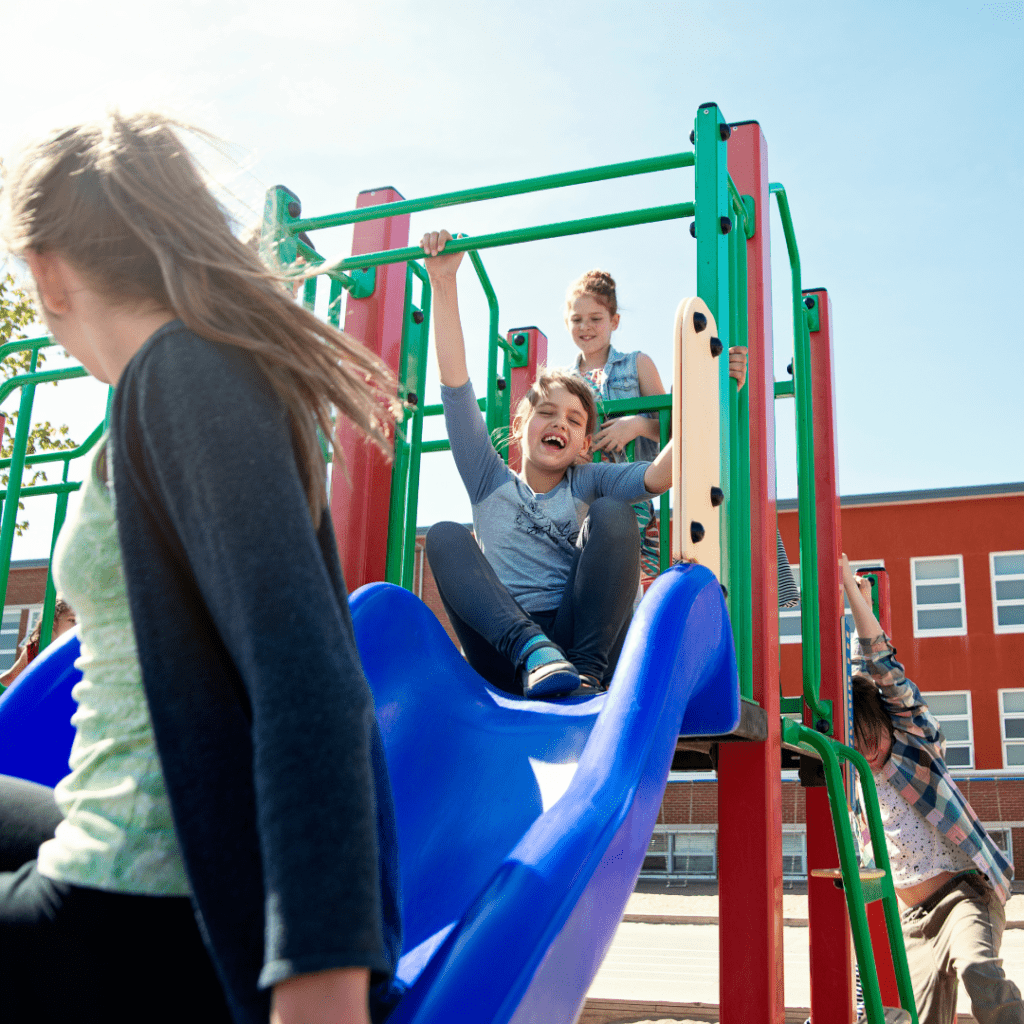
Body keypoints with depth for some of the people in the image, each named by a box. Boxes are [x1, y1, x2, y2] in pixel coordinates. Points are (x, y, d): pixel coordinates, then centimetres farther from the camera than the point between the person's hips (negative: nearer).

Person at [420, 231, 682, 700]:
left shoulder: (587, 484, 15)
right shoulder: (491, 482, 16)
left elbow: (658, 475, -6)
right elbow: (455, 385, 7)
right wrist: (443, 282, 2)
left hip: (578, 640, 0)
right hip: (504, 659, 0)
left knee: (613, 515, -15)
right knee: (445, 537, -16)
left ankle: (589, 669, -27)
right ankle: (532, 649, -38)